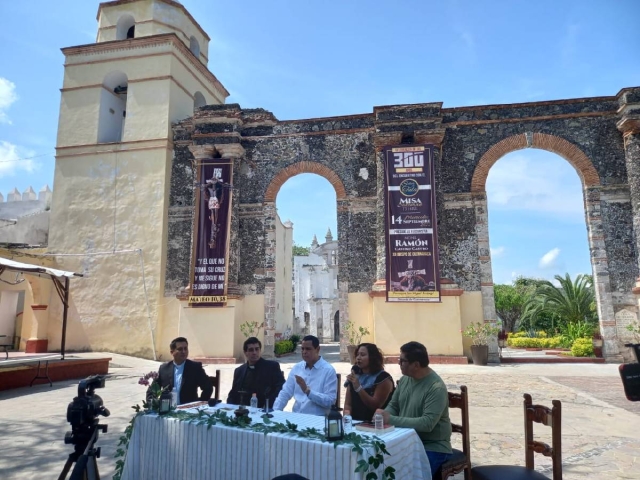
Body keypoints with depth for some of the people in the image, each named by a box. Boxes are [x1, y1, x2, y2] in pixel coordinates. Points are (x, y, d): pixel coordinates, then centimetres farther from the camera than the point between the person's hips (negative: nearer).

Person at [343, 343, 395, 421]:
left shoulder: (384, 378, -5)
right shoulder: (355, 376, 13)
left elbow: (375, 406, -9)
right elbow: (348, 404, 12)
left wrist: (358, 387, -18)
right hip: (355, 422, 4)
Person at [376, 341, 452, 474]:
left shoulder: (436, 387, -21)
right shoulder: (404, 379, 1)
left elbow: (427, 424, -28)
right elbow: (393, 405, 10)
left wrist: (391, 420, -27)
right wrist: (383, 415, -13)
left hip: (432, 447, -6)